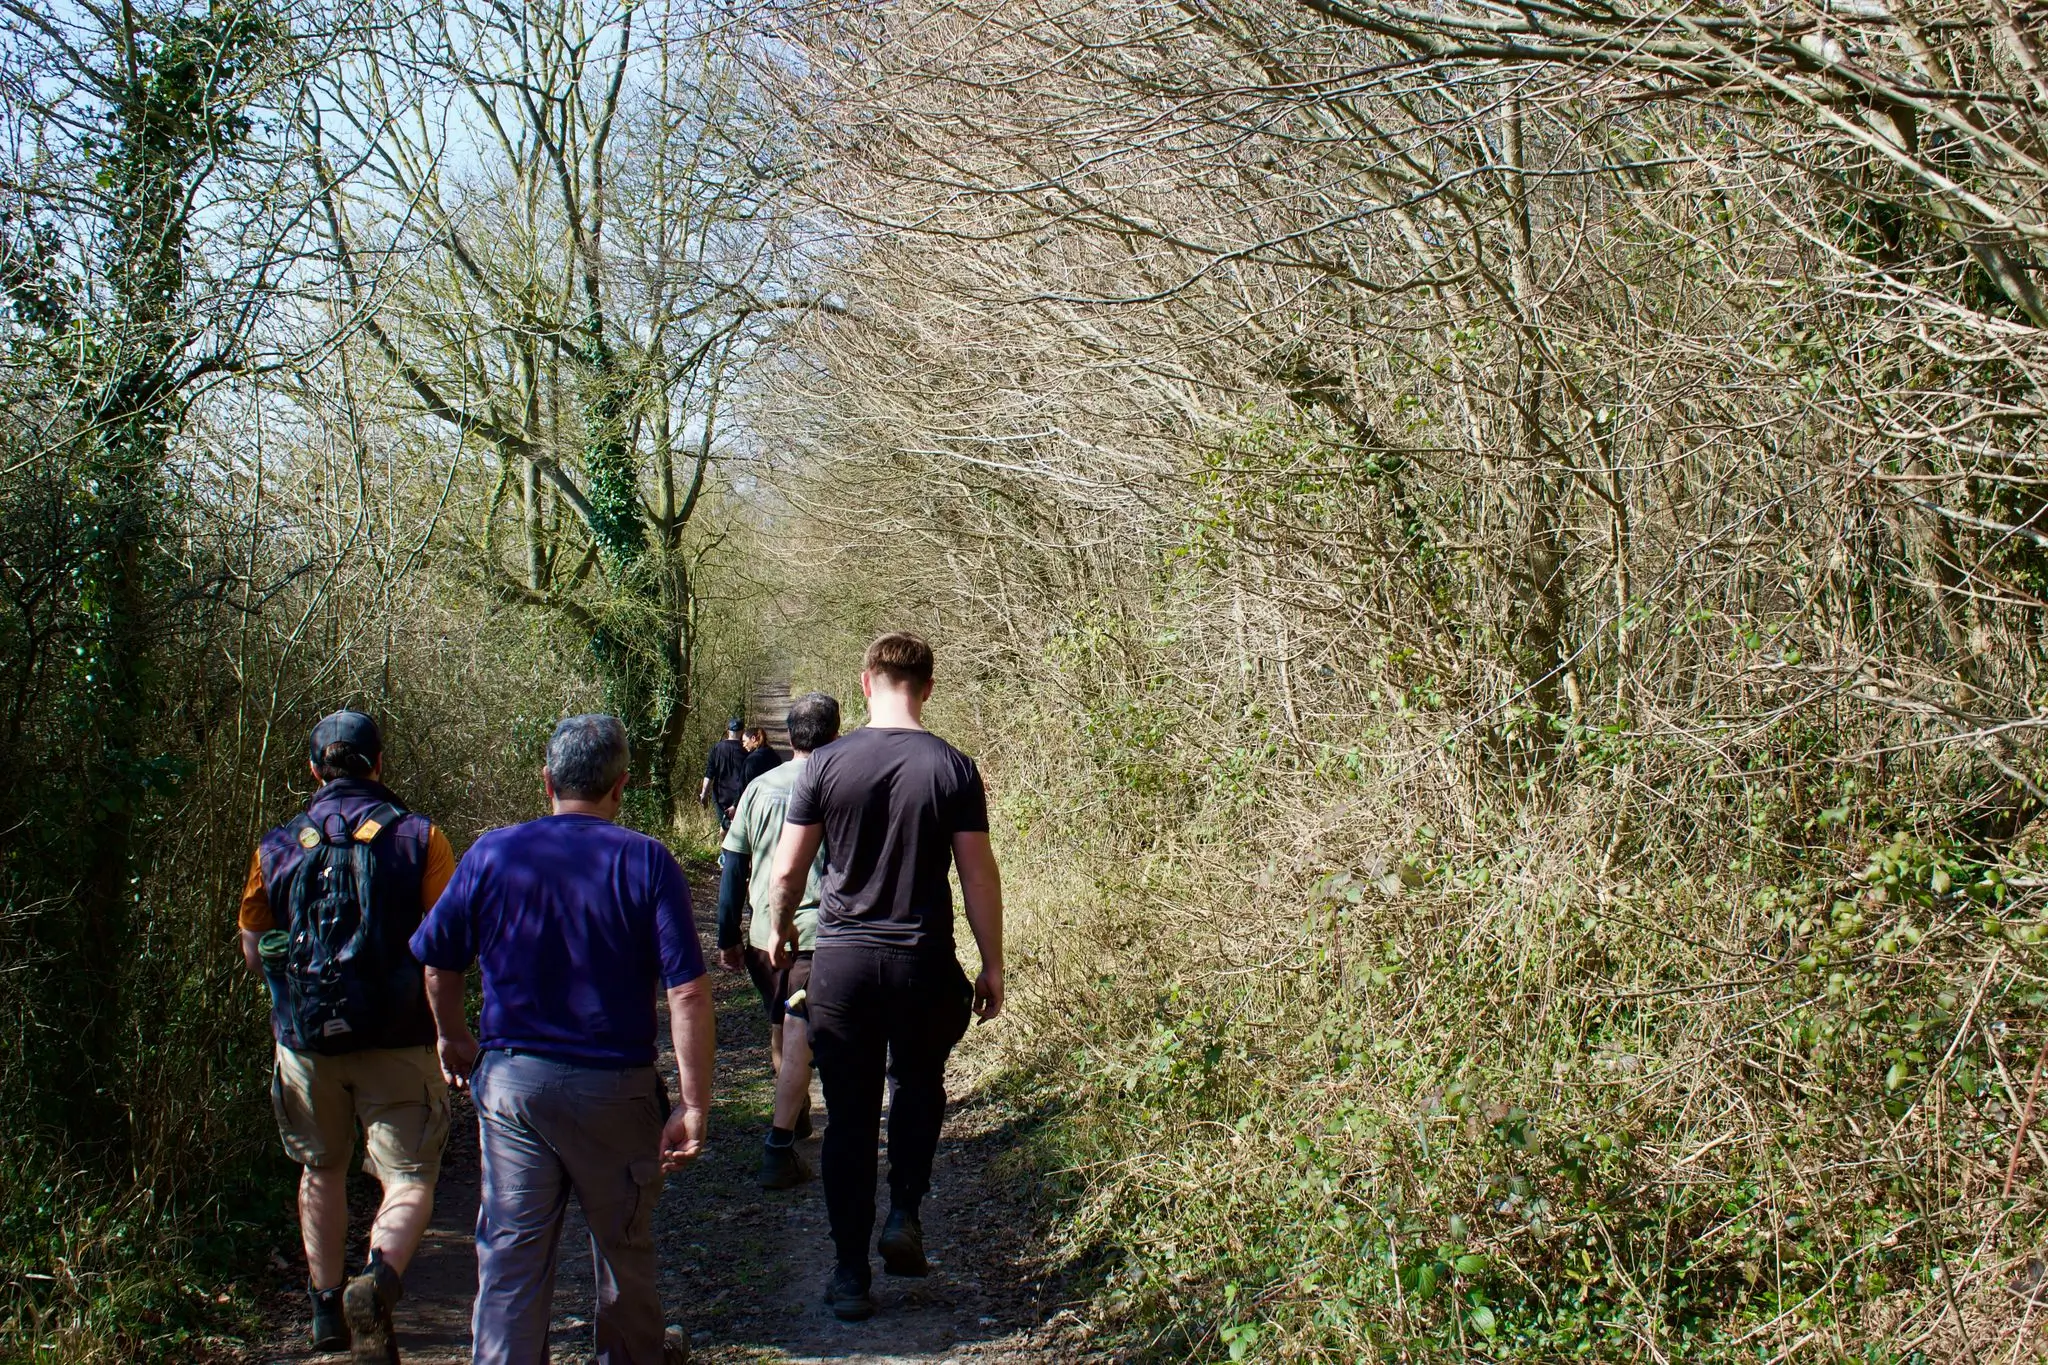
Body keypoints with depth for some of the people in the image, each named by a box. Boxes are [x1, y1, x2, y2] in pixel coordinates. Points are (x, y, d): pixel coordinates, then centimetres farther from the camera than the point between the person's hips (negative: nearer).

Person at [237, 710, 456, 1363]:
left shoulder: (277, 846, 3)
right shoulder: (419, 837, -6)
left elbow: (252, 951, 11)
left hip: (305, 1039, 3)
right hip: (396, 1040, -3)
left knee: (322, 1168, 22)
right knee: (410, 1179, 4)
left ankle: (326, 1307, 31)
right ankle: (378, 1278, -22)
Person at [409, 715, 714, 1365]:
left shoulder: (492, 854, -2)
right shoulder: (646, 862, -9)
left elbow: (437, 963, 7)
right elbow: (688, 992, -15)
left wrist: (454, 1040, 25)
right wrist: (694, 1105, -11)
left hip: (511, 1081, 1)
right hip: (615, 1090, -1)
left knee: (510, 1254, 9)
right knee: (624, 1249, 18)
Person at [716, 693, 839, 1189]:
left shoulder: (759, 787, 5)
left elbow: (733, 868, 7)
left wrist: (729, 938, 14)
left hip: (763, 935, 5)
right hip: (816, 933, -5)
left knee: (780, 1032, 22)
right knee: (798, 1039, -5)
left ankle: (796, 1117, 42)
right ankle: (779, 1150, -13)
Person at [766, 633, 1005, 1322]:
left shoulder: (825, 765, -5)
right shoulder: (953, 768, -6)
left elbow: (788, 869, -1)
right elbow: (979, 875, -4)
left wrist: (780, 933, 18)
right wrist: (992, 966, 6)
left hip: (841, 960, 0)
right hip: (923, 963, 0)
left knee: (849, 1118, 9)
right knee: (920, 1086, 26)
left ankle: (851, 1274, 14)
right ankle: (904, 1216, 12)